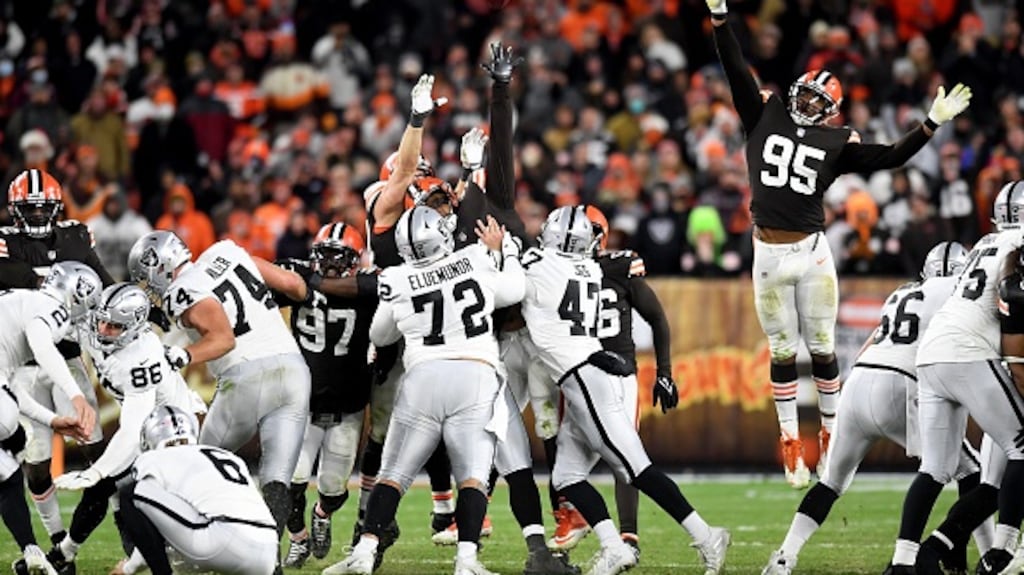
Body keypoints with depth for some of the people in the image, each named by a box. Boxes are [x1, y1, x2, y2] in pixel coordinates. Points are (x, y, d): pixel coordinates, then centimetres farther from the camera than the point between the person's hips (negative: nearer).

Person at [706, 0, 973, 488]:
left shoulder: (838, 143, 4)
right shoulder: (765, 115, 6)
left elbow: (890, 158, 0)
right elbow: (736, 69, 2)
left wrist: (933, 122, -8)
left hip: (812, 253, -1)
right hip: (768, 255, 1)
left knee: (821, 348, 5)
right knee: (782, 352, 6)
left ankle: (831, 437, 18)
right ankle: (791, 447, 11)